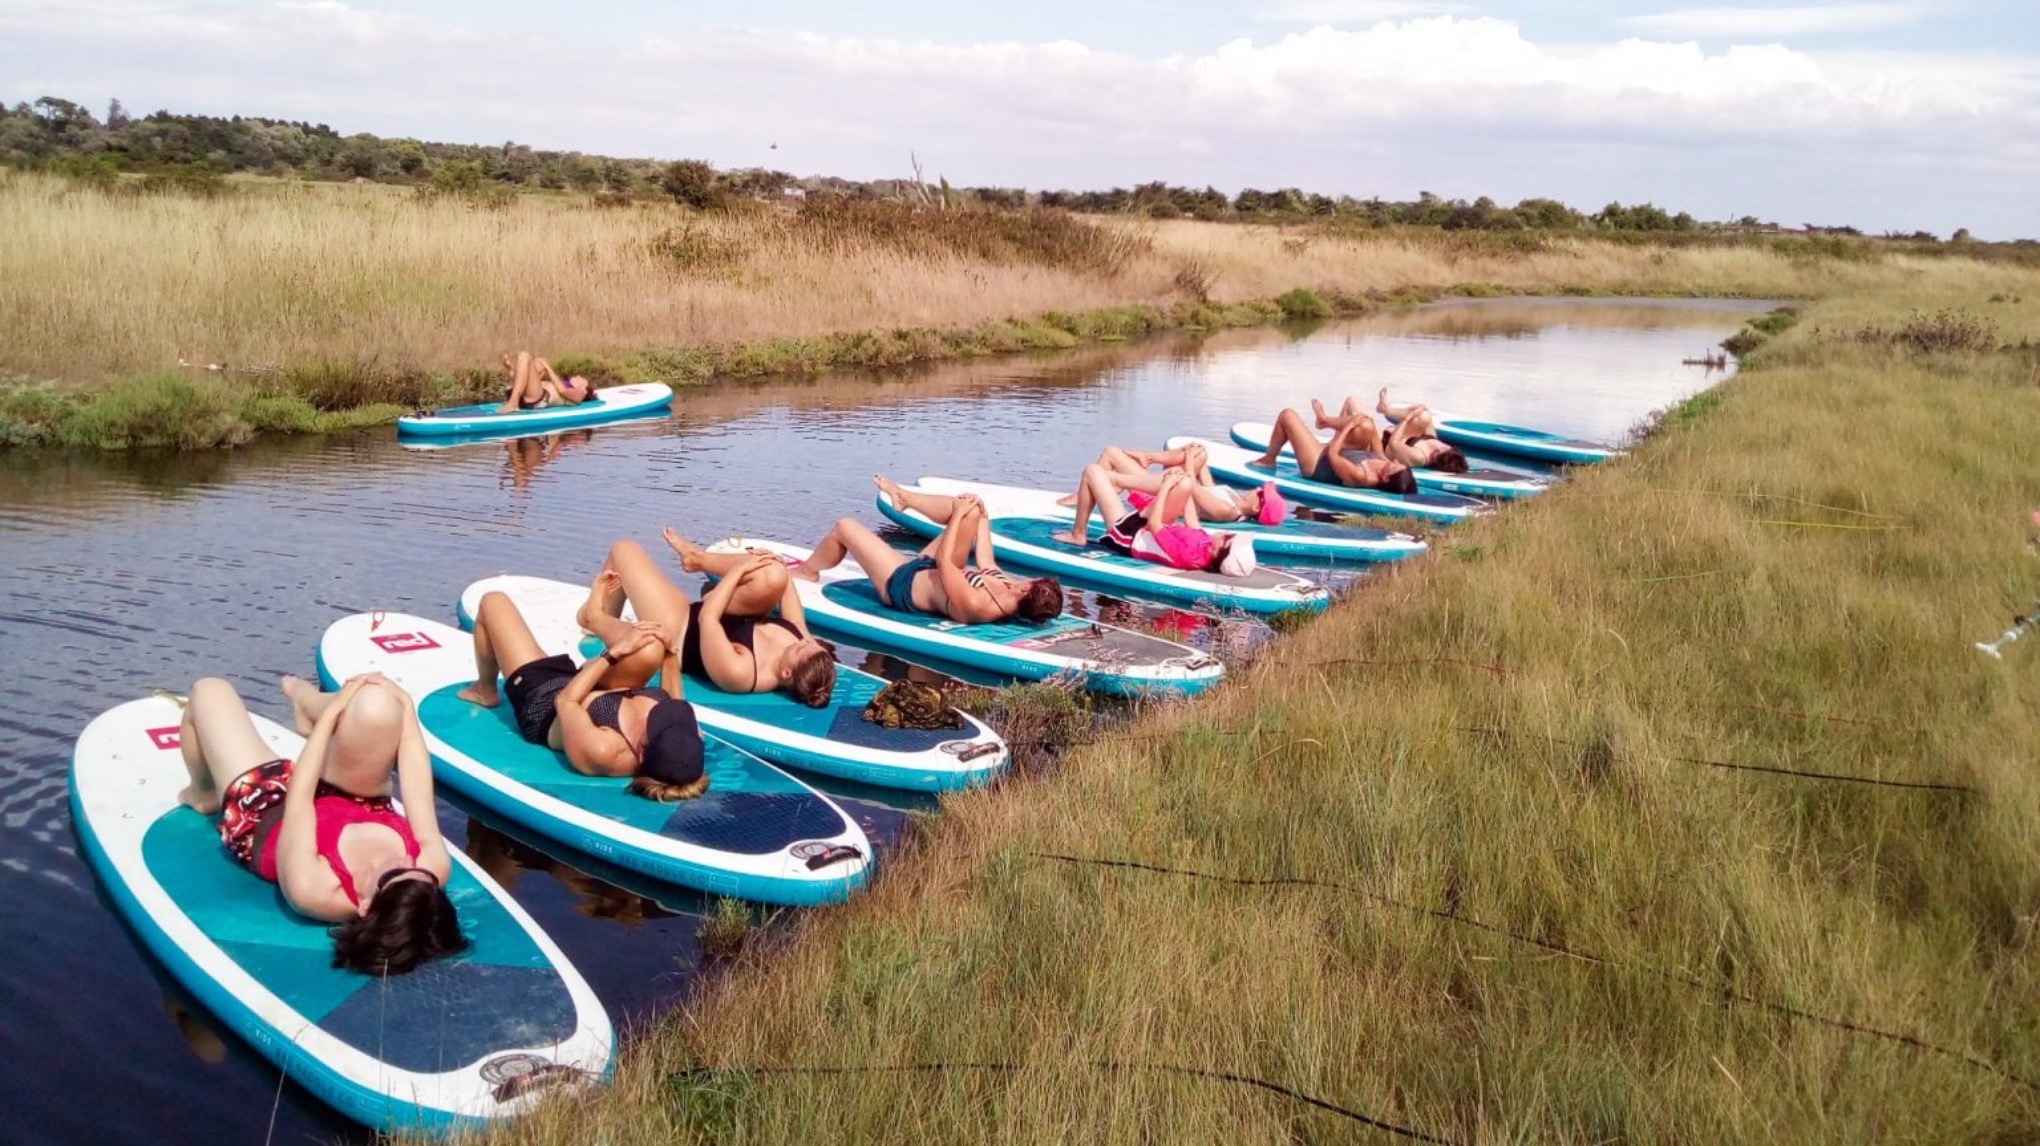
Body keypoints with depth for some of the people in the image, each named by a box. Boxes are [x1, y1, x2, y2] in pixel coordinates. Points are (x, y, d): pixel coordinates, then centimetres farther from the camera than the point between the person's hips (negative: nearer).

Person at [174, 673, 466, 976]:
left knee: (210, 690, 7)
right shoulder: (435, 866, -38)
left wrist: (330, 713, -22)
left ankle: (203, 795, 43)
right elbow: (417, 783, -23)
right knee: (377, 706, -20)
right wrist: (406, 706, -15)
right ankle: (309, 706, 21)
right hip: (354, 803, 3)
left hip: (267, 813, -3)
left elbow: (299, 795, -31)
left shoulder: (310, 887, -46)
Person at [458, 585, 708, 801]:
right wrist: (670, 650, -14)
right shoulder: (688, 739, -33)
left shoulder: (602, 751, -47)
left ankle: (485, 690, 34)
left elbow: (565, 701, -27)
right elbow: (676, 704, -6)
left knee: (493, 601, 1)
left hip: (543, 701, -4)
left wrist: (614, 652, -26)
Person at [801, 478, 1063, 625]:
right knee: (973, 511, 3)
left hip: (903, 581, -7)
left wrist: (957, 516, -22)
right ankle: (904, 498, 26)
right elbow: (985, 563, -1)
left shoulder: (977, 605, -43)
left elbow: (944, 562, -31)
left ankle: (807, 571, 30)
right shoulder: (1012, 588, -21)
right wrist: (982, 518, 6)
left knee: (845, 526, -3)